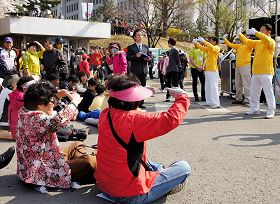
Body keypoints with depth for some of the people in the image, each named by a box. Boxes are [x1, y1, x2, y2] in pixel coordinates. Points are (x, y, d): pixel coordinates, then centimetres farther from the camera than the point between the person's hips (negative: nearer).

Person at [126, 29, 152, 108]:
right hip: (135, 70, -4)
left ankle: (141, 103, 13)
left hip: (144, 70, 4)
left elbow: (149, 57, 17)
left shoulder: (146, 47, 15)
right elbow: (128, 58, -7)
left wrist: (148, 59, -5)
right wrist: (136, 56, -21)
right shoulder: (131, 47, 2)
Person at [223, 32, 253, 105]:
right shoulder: (239, 45, 19)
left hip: (245, 66, -8)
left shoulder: (249, 45, -1)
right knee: (238, 84, 11)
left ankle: (247, 100, -8)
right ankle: (239, 99, 18)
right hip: (237, 66, 8)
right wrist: (225, 39, 16)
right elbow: (230, 44, 23)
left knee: (246, 84, -9)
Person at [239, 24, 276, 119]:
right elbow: (247, 41, 21)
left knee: (268, 92, -5)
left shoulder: (271, 42, -6)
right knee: (253, 92, 11)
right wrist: (240, 34, 6)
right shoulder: (257, 42, 18)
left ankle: (271, 111, 0)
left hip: (266, 72, -8)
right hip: (255, 72, 8)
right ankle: (254, 109, 21)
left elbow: (267, 40, -28)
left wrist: (255, 32, -28)